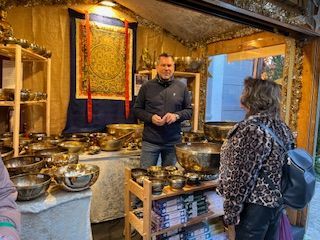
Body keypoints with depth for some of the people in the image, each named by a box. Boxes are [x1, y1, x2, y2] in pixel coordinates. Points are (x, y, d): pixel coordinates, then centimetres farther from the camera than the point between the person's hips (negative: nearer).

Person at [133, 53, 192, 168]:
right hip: (150, 141, -1)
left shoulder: (182, 87, 5)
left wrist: (177, 115, -12)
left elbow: (189, 110, 8)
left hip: (173, 142, 1)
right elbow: (137, 109, 5)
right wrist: (151, 117, -13)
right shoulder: (147, 86, 2)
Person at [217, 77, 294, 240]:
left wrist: (231, 217, -15)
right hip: (276, 203, 8)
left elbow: (241, 178, -23)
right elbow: (276, 169, 11)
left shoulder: (251, 128, -22)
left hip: (254, 207, -8)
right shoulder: (282, 127, 4)